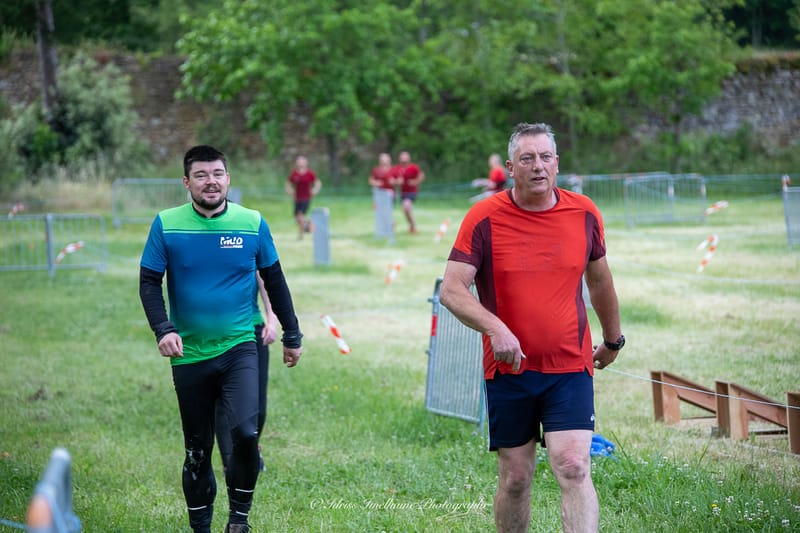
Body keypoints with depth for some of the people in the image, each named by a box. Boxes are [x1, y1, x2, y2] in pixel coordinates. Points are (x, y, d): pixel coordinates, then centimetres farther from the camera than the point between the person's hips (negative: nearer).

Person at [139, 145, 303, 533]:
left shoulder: (252, 223, 0)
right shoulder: (166, 224, -3)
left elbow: (275, 281, 10)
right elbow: (149, 283, 0)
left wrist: (292, 336, 14)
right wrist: (163, 329, -16)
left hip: (240, 348, -1)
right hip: (190, 354, 1)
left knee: (246, 433, -20)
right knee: (197, 450, 8)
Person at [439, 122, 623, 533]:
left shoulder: (584, 214, 2)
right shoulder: (484, 218, -6)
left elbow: (600, 281, 18)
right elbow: (451, 290, -10)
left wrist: (613, 340, 28)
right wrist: (495, 328, -27)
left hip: (571, 366, 1)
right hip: (508, 371, 0)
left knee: (574, 469, -13)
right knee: (515, 477, 7)